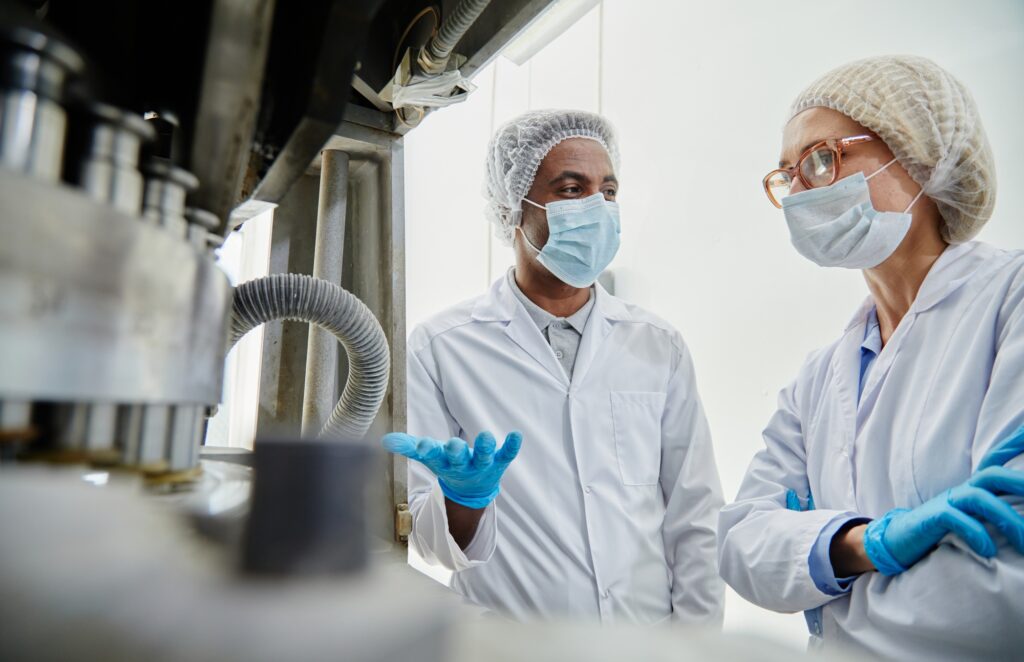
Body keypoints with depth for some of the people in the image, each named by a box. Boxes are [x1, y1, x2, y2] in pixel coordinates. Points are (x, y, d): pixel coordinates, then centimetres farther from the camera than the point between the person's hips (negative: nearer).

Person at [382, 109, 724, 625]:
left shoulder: (658, 346, -2)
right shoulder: (438, 348, -11)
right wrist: (464, 498, -26)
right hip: (507, 640, -2)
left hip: (650, 628, 3)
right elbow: (429, 541, -8)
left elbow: (693, 525, 1)